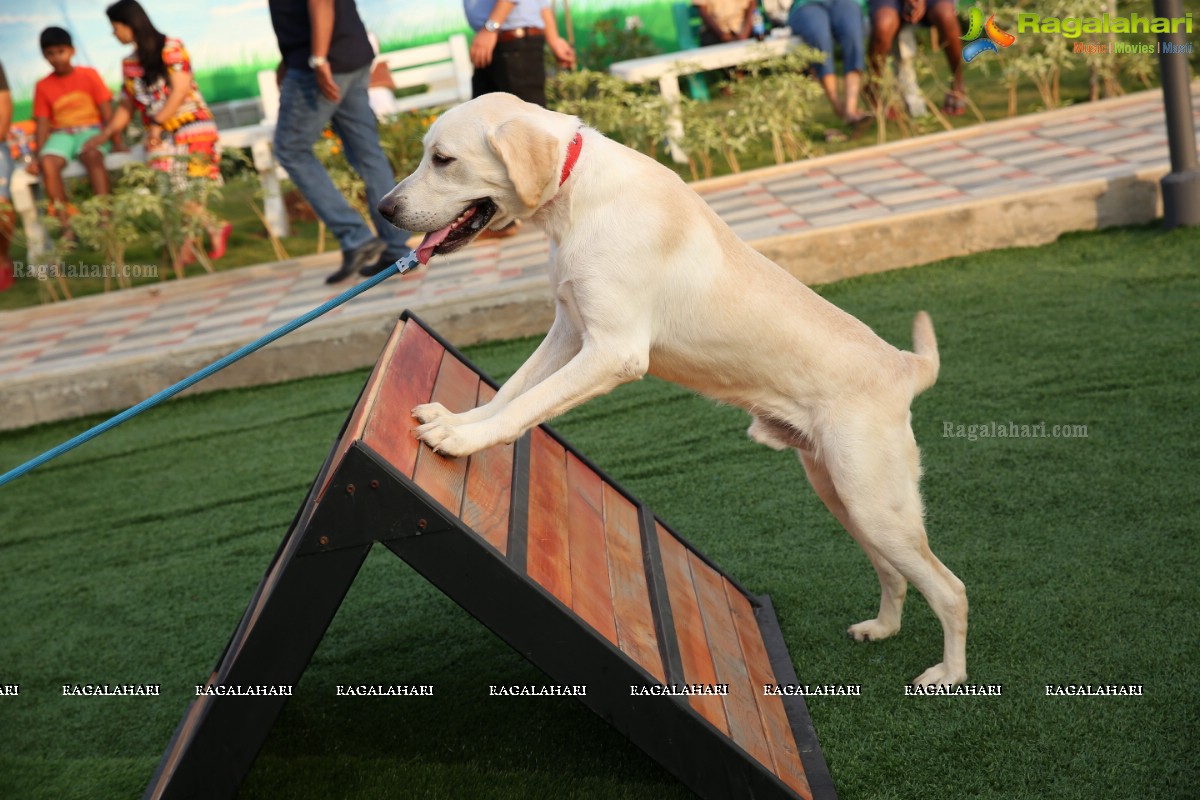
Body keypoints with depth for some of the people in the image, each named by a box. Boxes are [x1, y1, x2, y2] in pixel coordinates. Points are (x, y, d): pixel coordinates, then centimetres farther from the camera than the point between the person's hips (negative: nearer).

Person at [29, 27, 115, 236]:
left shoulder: (89, 75, 5)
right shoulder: (43, 86, 9)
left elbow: (107, 112, 1)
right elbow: (42, 124, 6)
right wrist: (38, 156, -7)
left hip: (91, 130, -2)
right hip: (61, 135, 2)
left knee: (92, 155, -38)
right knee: (47, 163, -32)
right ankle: (66, 224, -30)